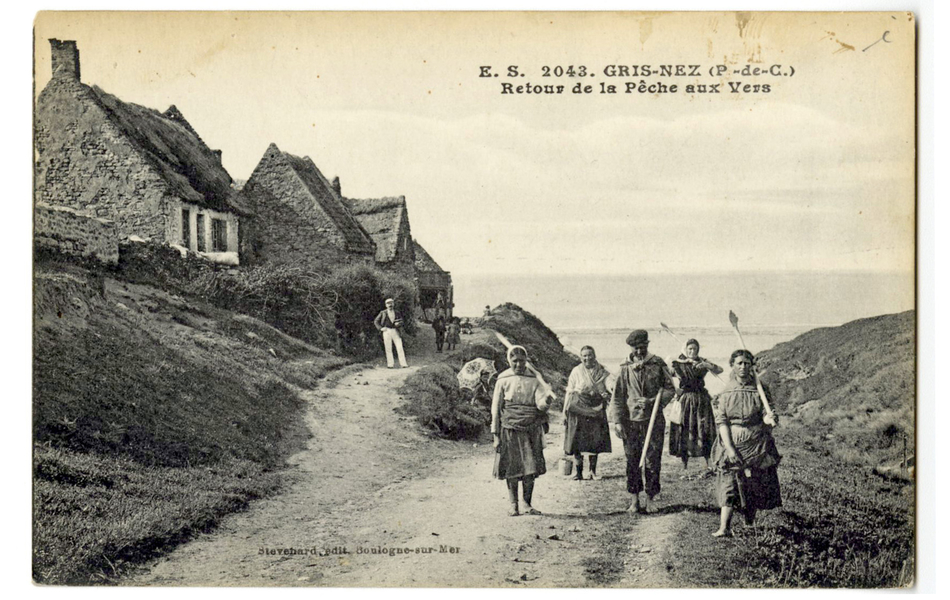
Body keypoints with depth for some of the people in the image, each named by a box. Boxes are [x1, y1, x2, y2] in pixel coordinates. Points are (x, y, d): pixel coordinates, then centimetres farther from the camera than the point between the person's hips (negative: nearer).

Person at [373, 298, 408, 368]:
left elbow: (401, 322, 13)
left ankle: (403, 363, -8)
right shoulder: (383, 313, 8)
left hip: (395, 331, 1)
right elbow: (375, 321, 11)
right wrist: (380, 328, -2)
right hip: (387, 331, -1)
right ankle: (390, 364, 2)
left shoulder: (397, 313, 12)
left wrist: (398, 324, -10)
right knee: (388, 349, -1)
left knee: (400, 348, -6)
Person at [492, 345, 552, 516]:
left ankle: (527, 504, 13)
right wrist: (495, 435, 0)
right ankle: (513, 504, 15)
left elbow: (541, 402, -5)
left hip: (531, 429, 1)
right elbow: (496, 408, 4)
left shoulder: (533, 380, 8)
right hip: (510, 429, -1)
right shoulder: (503, 381, 4)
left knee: (531, 468, 0)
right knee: (511, 469, 1)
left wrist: (545, 403, -30)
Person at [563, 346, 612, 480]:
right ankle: (578, 471, 3)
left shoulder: (602, 372, 7)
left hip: (596, 410, 2)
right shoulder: (576, 372, 4)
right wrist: (566, 412, 0)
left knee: (596, 441, 2)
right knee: (578, 441, -5)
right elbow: (569, 392, 5)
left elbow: (609, 389, 14)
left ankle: (593, 471, 13)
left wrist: (606, 395, -10)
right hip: (578, 410, -2)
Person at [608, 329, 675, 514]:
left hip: (653, 420, -1)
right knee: (632, 460, 4)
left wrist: (652, 401, -15)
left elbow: (670, 389, 2)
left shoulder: (658, 364, 1)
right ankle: (635, 500, 14)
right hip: (630, 420, 1)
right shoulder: (625, 368, 4)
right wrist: (617, 421, -2)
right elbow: (617, 396, 6)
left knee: (652, 460, 1)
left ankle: (650, 500, 11)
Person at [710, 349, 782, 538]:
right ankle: (724, 527, -14)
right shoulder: (725, 393, 2)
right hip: (732, 442, -1)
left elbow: (765, 415, -3)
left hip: (756, 444, 1)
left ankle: (750, 525, 23)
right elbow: (721, 421, -4)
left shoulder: (758, 390, 3)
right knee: (729, 483, -9)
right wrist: (730, 448, -15)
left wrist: (770, 419, -29)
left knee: (756, 486, 6)